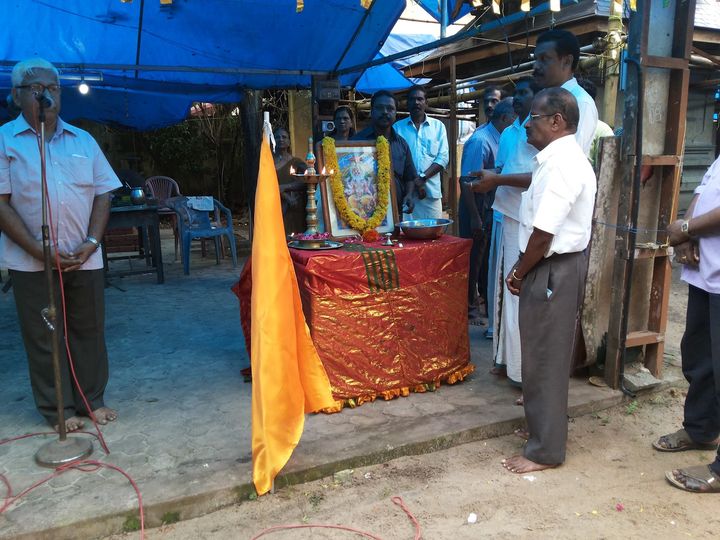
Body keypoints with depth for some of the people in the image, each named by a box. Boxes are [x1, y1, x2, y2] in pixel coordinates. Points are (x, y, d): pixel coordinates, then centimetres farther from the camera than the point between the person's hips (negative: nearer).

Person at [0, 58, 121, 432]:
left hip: (85, 257, 3)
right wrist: (40, 251, -14)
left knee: (89, 330, 9)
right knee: (44, 336, 5)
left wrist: (91, 242, -7)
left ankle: (92, 400, 24)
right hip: (32, 261, -2)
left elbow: (102, 194, 7)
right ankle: (59, 409, 18)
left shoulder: (83, 141, 10)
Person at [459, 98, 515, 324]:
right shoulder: (480, 141, -20)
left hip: (493, 208, 8)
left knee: (489, 257, 19)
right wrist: (475, 218, -24)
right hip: (477, 209, -8)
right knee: (474, 259, 4)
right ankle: (469, 307, 18)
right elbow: (466, 182, -24)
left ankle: (487, 297, 35)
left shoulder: (501, 139, 5)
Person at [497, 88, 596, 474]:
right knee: (546, 355, 21)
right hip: (557, 267, 10)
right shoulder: (562, 158, 13)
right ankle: (543, 421, 38)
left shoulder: (560, 164, -21)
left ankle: (545, 450, 15)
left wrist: (519, 274, -10)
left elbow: (543, 233, -24)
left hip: (552, 270, -10)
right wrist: (522, 268, 8)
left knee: (545, 359, 1)